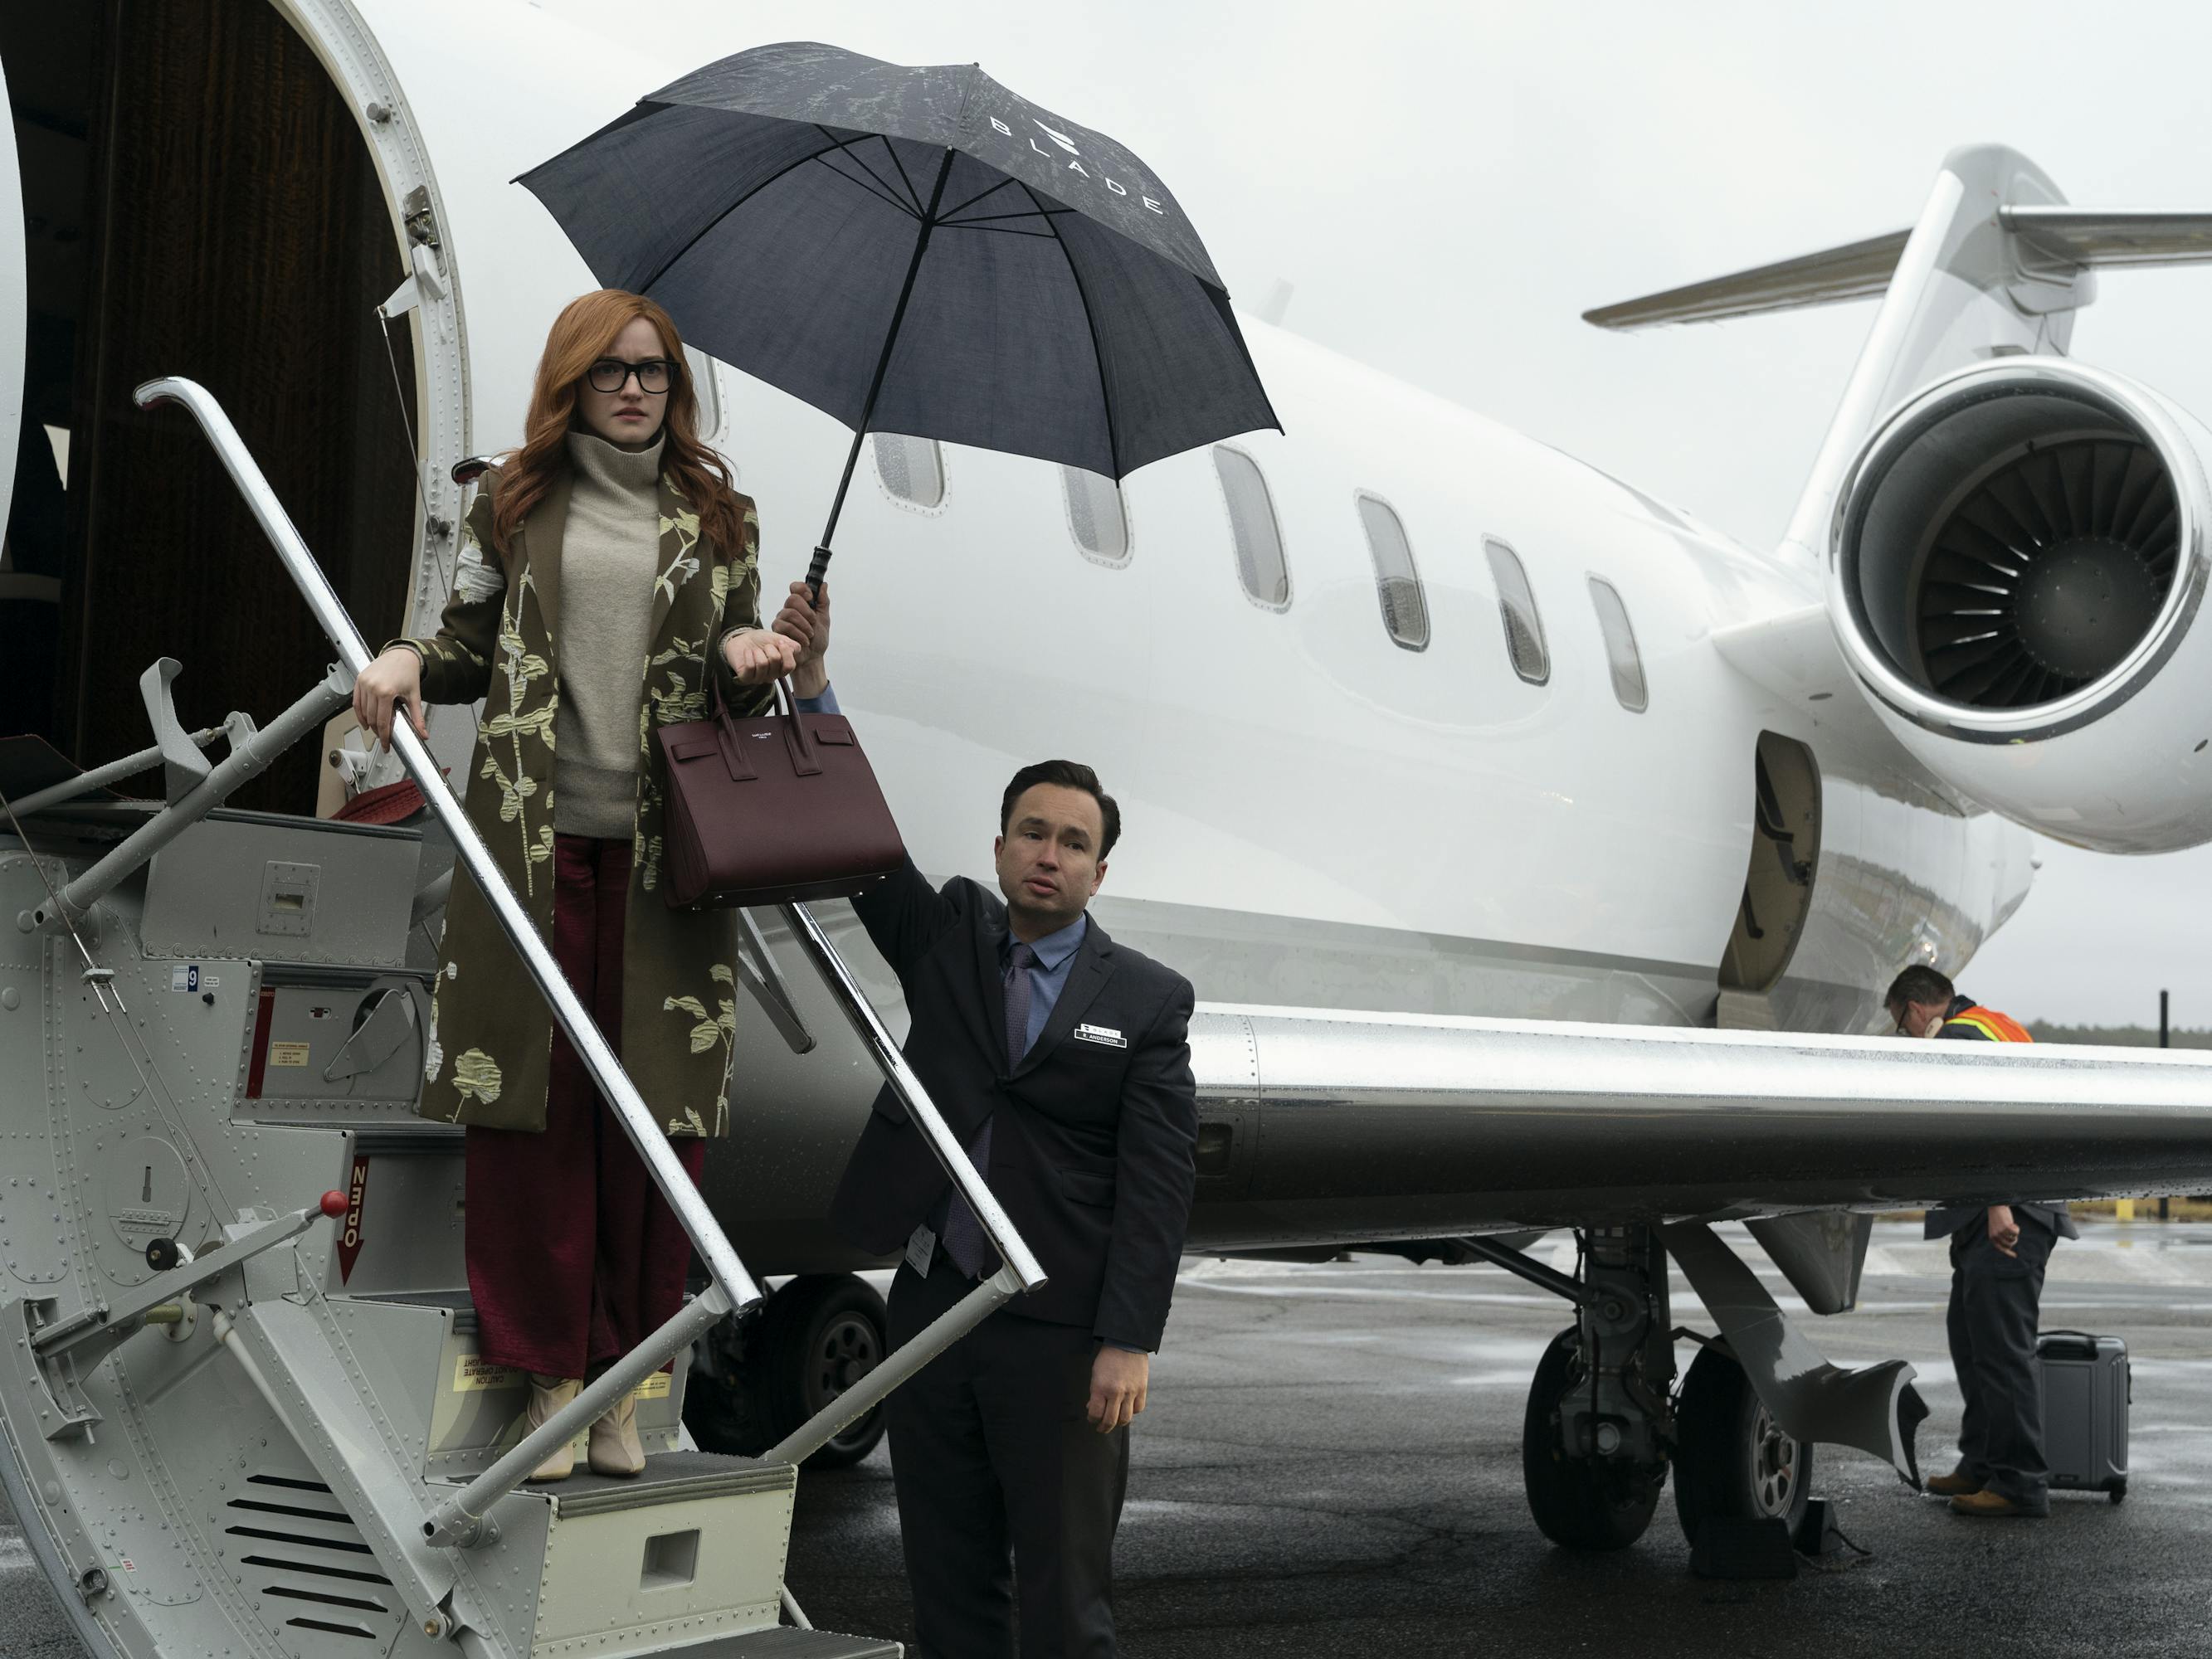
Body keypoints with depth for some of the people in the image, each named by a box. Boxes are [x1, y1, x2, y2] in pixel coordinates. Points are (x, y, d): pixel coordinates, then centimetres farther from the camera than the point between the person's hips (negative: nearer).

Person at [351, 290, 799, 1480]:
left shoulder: (716, 518, 15)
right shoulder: (515, 502, 13)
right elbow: (473, 645, 14)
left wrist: (745, 649, -4)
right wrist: (408, 657, -6)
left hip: (661, 845, 1)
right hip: (531, 835, 0)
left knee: (657, 1105, -2)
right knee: (530, 1097, -3)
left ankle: (626, 1375, 8)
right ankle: (548, 1369, 7)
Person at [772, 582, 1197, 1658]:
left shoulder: (1147, 1001, 0)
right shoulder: (946, 937, 10)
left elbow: (1157, 1184, -5)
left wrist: (1128, 1343, -13)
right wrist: (811, 680, -7)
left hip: (1059, 1330, -4)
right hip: (931, 1307, 4)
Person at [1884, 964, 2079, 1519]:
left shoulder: (1958, 1035, -9)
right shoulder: (1995, 1026, 24)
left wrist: (1998, 1208, -28)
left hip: (2005, 1217, -11)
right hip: (1999, 1216, 11)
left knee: (2001, 1348, -9)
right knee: (1970, 1339, 17)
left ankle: (2021, 1485, -7)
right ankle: (1982, 1465, 24)